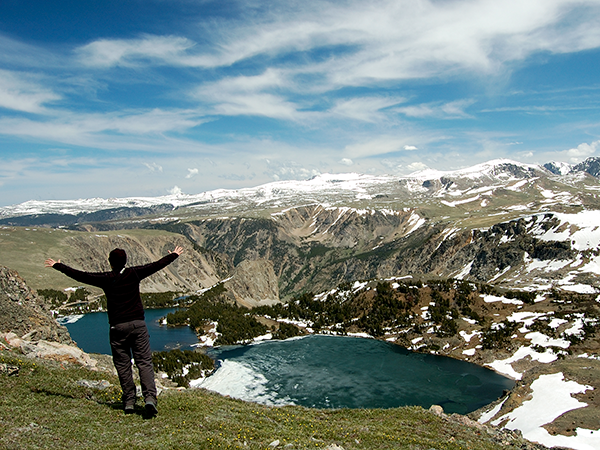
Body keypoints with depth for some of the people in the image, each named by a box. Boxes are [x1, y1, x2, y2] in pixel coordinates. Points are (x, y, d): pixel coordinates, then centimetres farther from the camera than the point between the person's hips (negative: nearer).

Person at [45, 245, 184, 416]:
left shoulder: (105, 279, -1)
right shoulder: (134, 273, 2)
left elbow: (80, 275, 6)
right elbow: (156, 265, 12)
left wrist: (58, 266, 19)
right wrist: (174, 255, 26)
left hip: (118, 327, 0)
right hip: (138, 324, 1)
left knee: (123, 365, 9)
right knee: (144, 362, 0)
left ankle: (129, 402, 13)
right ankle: (150, 398, -13)